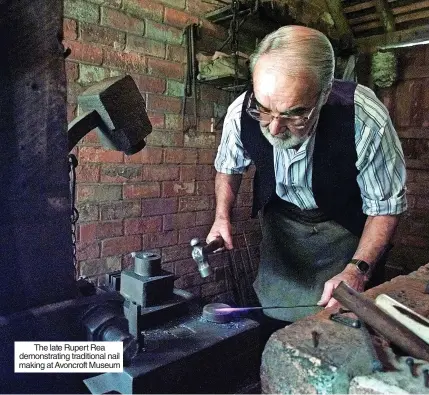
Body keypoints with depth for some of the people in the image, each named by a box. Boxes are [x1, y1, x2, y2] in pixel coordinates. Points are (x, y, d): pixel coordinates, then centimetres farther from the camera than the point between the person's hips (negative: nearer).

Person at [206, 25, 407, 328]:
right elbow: (228, 167, -2)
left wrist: (358, 269, -30)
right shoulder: (241, 112, -25)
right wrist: (223, 217, -16)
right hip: (280, 220, 3)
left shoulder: (367, 121, -33)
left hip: (344, 227, -2)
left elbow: (386, 207, -19)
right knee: (272, 316, 11)